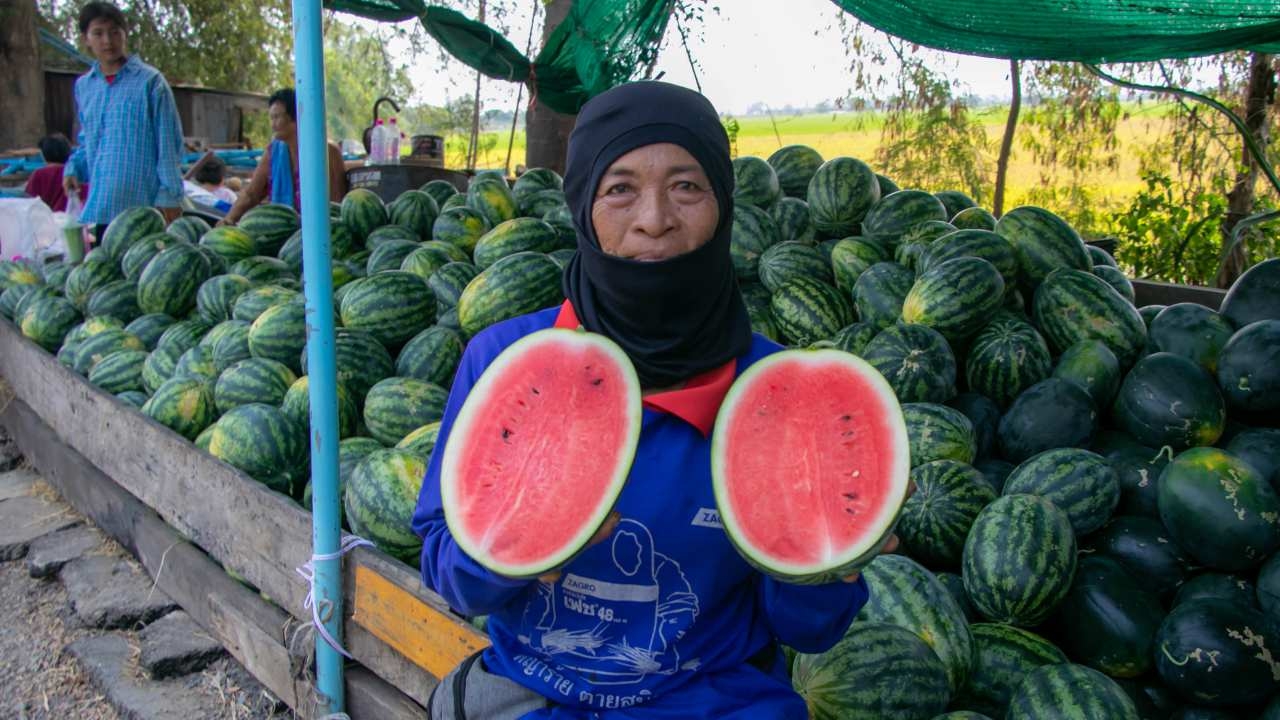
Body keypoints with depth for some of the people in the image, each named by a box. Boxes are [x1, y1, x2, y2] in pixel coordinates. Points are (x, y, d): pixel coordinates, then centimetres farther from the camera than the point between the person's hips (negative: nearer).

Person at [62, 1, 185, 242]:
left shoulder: (149, 81, -2)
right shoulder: (83, 86, 14)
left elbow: (168, 143, -3)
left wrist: (169, 195, -7)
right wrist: (74, 168, 5)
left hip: (143, 204, -5)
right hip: (99, 207, 5)